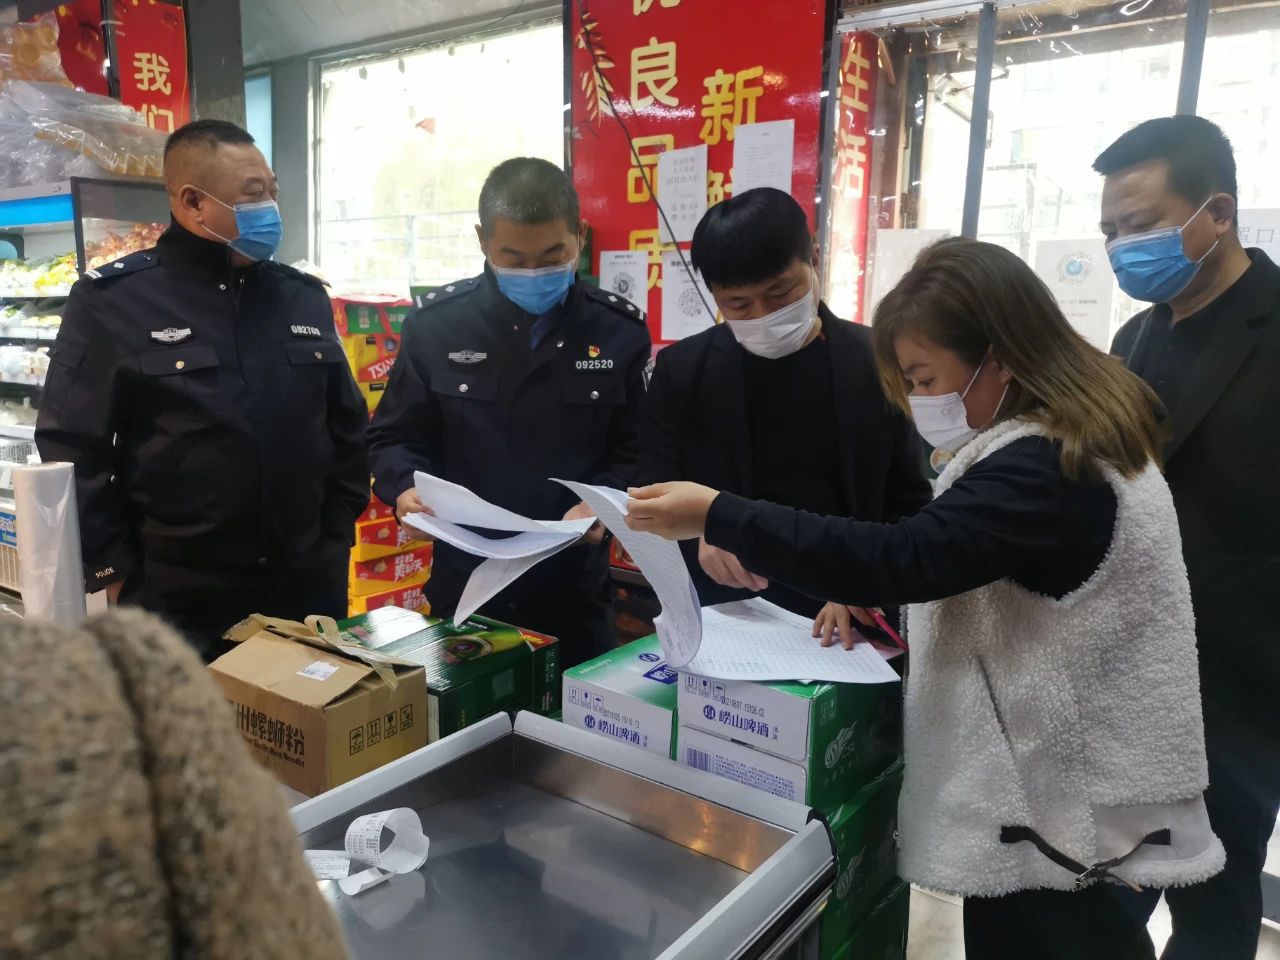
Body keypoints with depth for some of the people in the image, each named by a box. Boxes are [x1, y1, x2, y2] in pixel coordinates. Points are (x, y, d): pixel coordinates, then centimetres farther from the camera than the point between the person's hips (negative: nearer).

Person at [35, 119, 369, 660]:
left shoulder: (303, 296, 8)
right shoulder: (111, 302, -5)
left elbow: (347, 426, 13)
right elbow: (71, 450, -4)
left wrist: (336, 535, 7)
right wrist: (113, 570, -6)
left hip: (307, 588, 4)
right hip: (175, 601, -3)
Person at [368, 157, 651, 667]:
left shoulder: (619, 330, -3)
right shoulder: (436, 322, -5)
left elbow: (636, 453, 1)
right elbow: (394, 438, 3)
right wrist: (406, 488, -18)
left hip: (574, 594, 0)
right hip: (465, 588, 0)